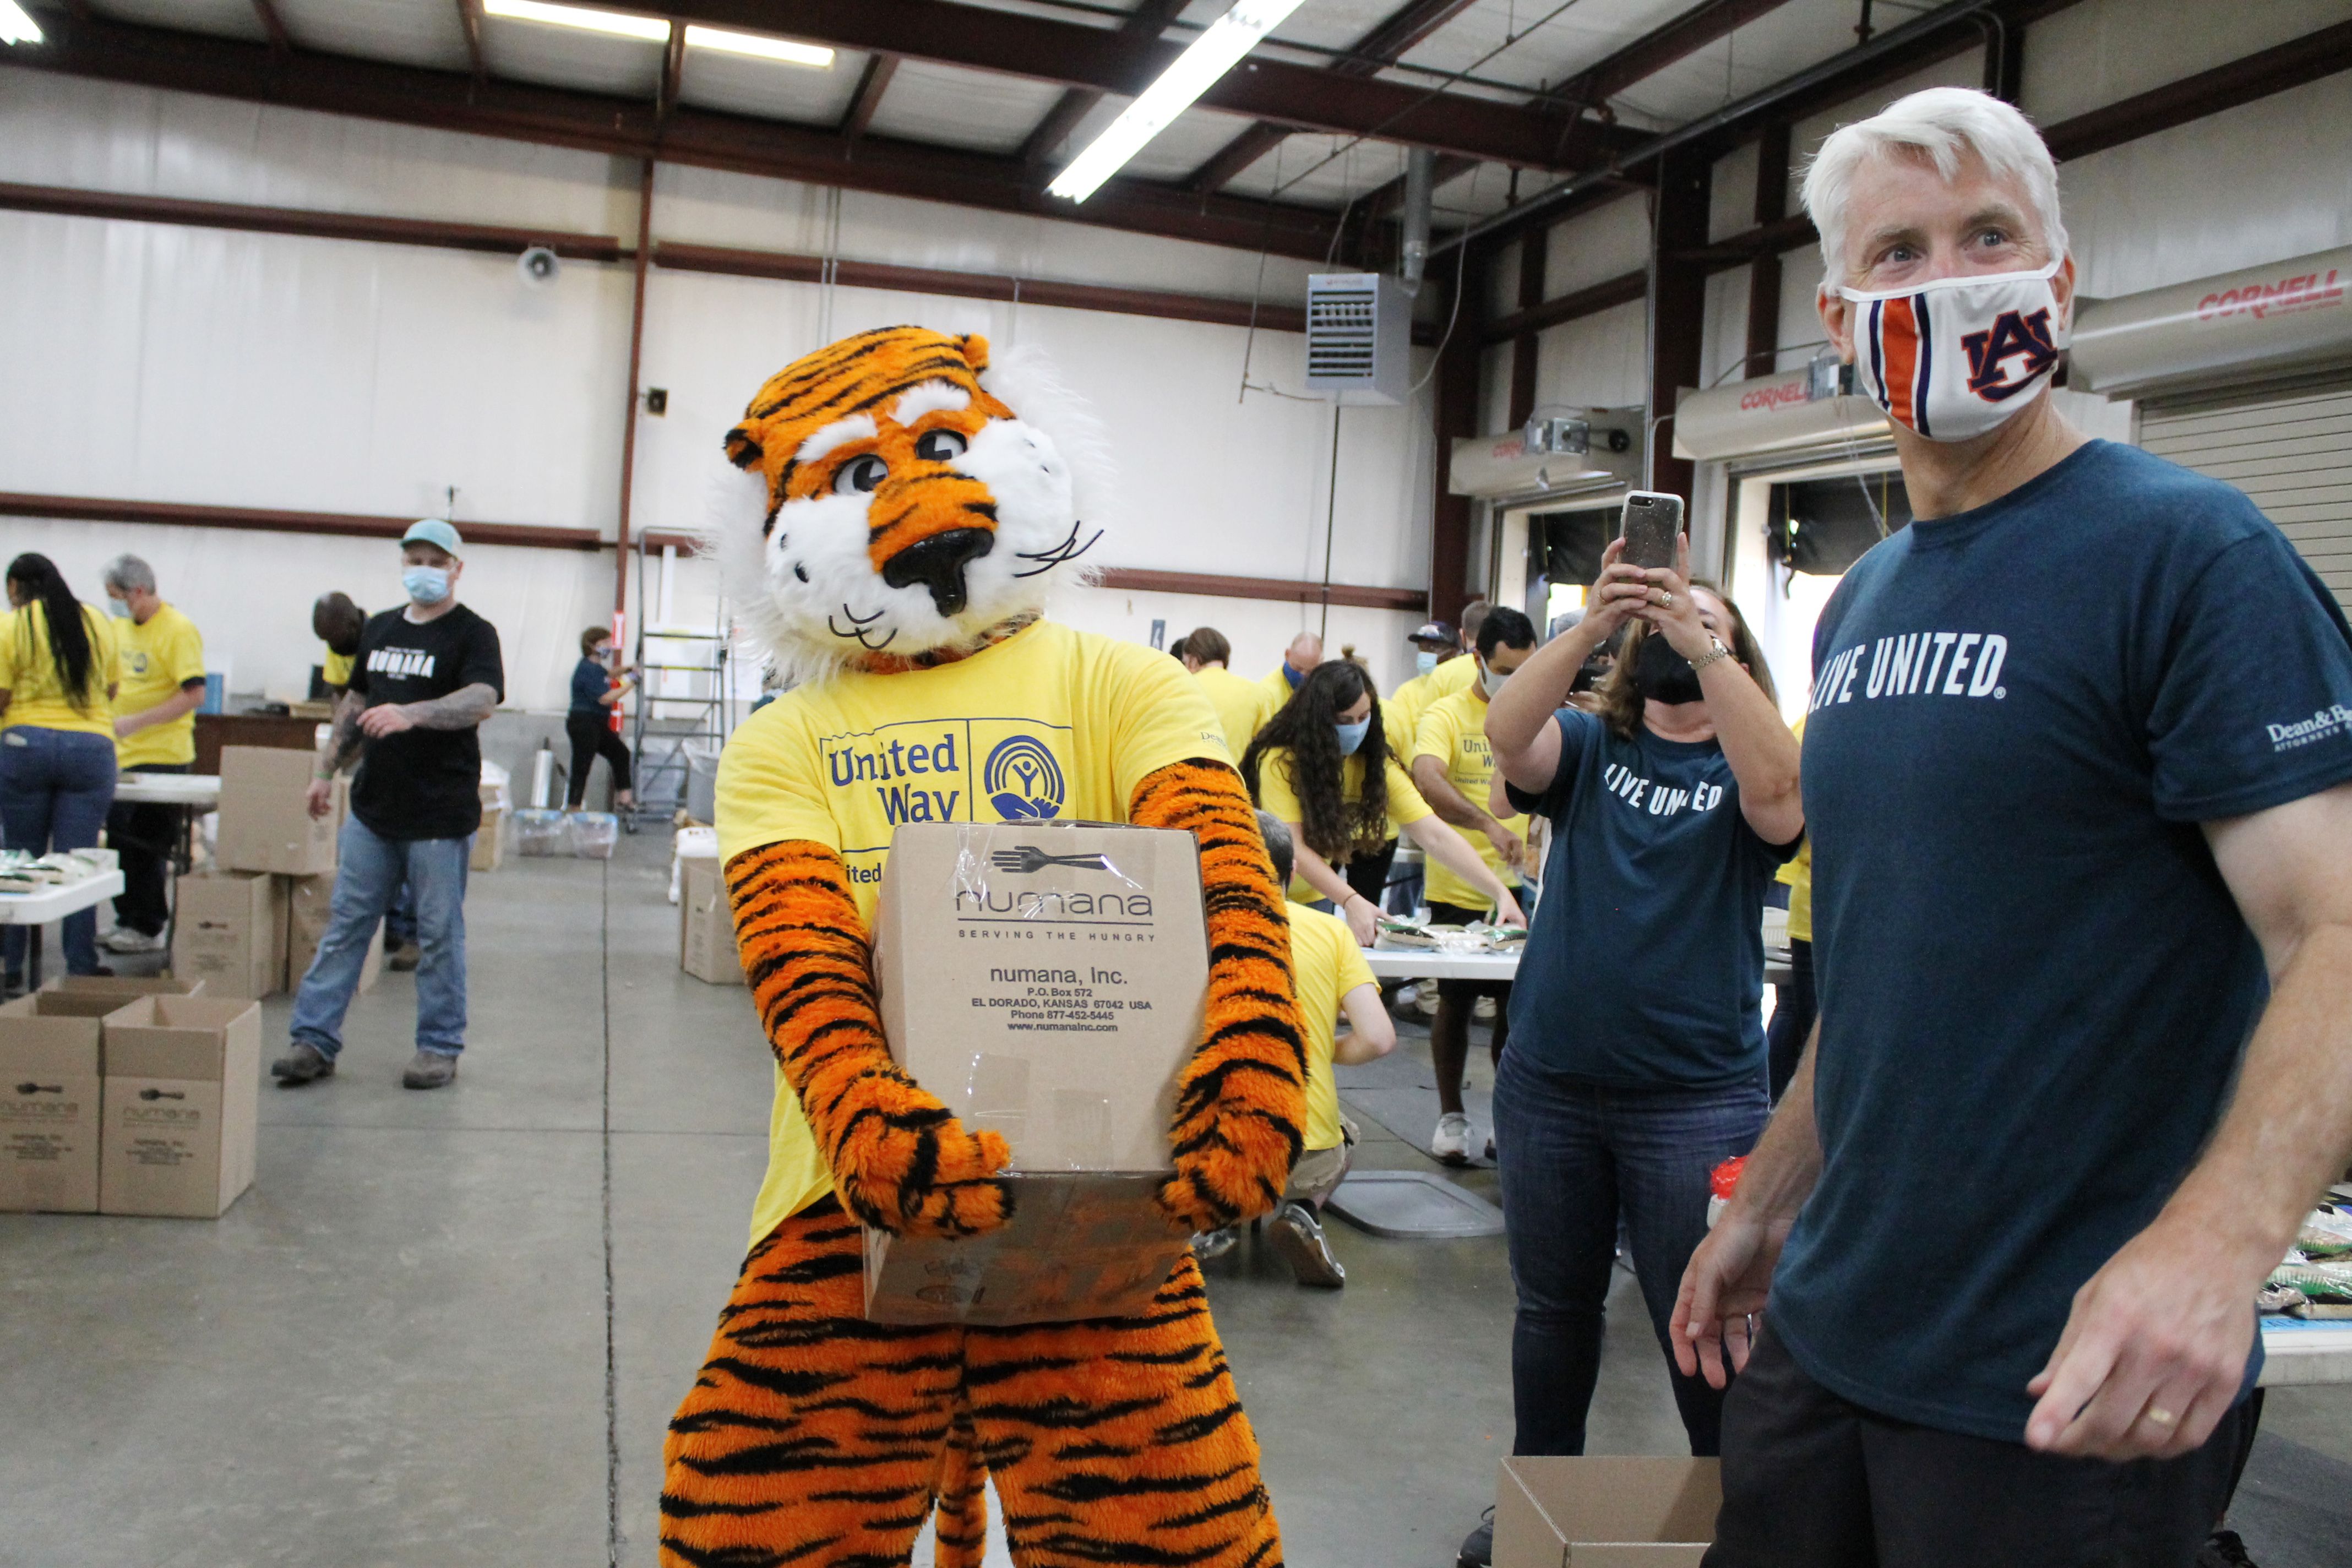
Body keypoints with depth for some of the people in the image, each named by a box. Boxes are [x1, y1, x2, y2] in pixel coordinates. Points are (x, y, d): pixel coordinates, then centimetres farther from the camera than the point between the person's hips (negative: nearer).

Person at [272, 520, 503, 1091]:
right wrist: (326, 770, 20)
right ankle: (315, 1039, 13)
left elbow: (482, 700, -22)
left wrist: (411, 714, -35)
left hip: (440, 815, -6)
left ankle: (440, 1048, 13)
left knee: (439, 934, 3)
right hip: (372, 808, 6)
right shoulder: (379, 629, 15)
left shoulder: (473, 634, -5)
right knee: (344, 925, 7)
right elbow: (355, 705, 24)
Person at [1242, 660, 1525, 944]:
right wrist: (1351, 901, -43)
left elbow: (1435, 836, -16)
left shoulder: (1376, 764, -8)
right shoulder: (1279, 762, -22)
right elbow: (1293, 848, -29)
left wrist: (1500, 892, -29)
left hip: (1313, 898, 4)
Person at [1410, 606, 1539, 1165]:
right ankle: (1451, 1115, 22)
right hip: (1459, 892, -3)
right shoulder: (1447, 715, -8)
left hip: (1519, 889, 3)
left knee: (1517, 1004, 8)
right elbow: (1427, 780, -26)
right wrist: (1490, 825, -38)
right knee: (1455, 1002, 7)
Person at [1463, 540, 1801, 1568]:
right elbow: (1506, 733, -15)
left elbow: (1777, 787, -23)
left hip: (1696, 1098, -3)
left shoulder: (1743, 770, 1)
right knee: (1552, 1309, 18)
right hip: (1549, 1086, 3)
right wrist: (1593, 623, -28)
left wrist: (1700, 642, -29)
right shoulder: (1588, 748, 6)